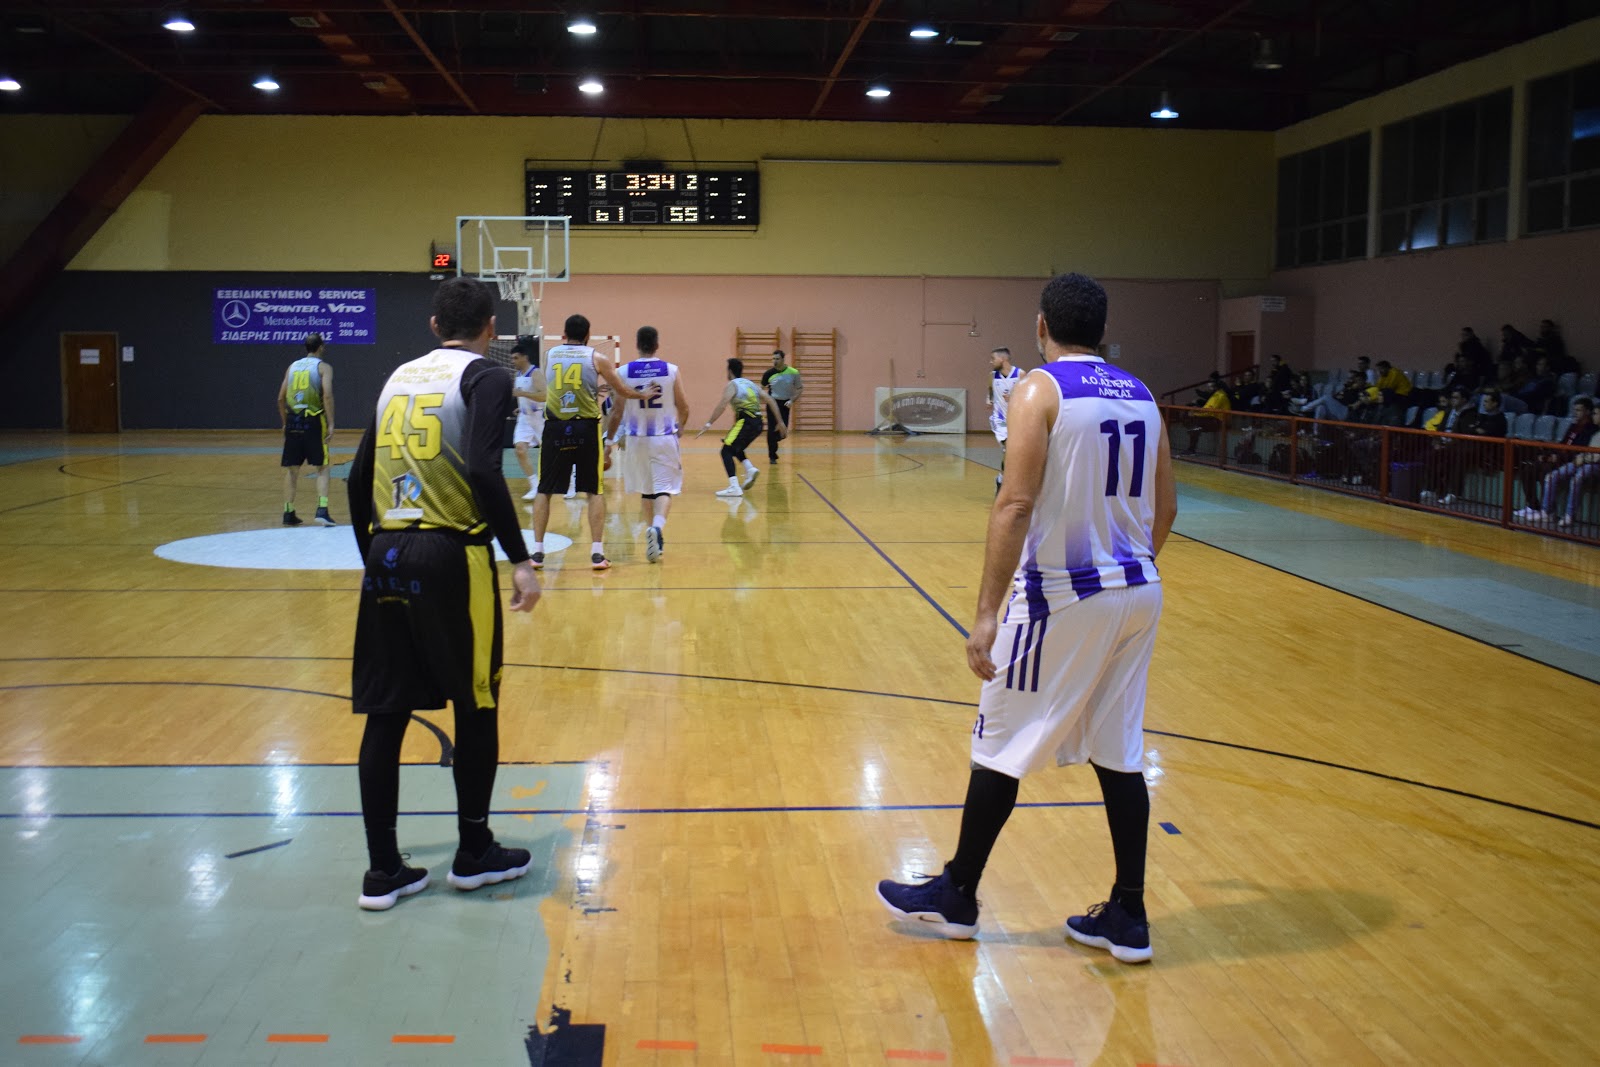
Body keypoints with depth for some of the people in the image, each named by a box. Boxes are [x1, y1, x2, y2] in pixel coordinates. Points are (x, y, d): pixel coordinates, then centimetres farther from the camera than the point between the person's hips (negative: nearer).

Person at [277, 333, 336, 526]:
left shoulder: (292, 366, 15)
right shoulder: (323, 367, 1)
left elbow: (281, 398, 13)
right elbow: (327, 395, -13)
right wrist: (331, 424, -13)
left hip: (293, 420, 4)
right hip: (313, 420, -4)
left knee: (291, 469, 10)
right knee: (322, 468, 2)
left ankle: (288, 513, 13)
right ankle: (322, 510, -12)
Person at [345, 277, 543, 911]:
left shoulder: (400, 377, 15)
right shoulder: (485, 377, -4)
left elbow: (360, 478, 14)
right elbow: (482, 471, -19)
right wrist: (519, 560, -16)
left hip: (386, 554, 6)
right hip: (451, 555, -6)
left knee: (386, 712, 8)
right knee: (476, 704, 10)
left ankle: (383, 870, 13)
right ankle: (474, 853, 21)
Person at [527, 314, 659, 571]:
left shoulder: (549, 355, 8)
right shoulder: (596, 358, 3)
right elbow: (622, 391, 11)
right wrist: (644, 395, 30)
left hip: (555, 428, 1)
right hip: (586, 428, -1)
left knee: (544, 490, 10)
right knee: (594, 491, 8)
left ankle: (537, 551, 6)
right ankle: (596, 553, 2)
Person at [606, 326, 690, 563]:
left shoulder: (624, 372, -5)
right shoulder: (671, 370, -5)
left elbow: (617, 411, -5)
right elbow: (683, 408, 0)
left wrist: (611, 438, 9)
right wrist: (679, 428, 21)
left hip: (636, 439, 1)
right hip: (665, 438, -1)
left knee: (647, 490, 18)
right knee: (664, 489, -2)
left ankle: (655, 533, 26)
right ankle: (658, 526, -28)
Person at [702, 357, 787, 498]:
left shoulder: (732, 385, 0)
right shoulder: (751, 384, 21)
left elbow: (721, 405, -14)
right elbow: (770, 401, 16)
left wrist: (708, 424, -14)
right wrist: (780, 422, 18)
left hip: (745, 422, -8)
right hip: (758, 423, 8)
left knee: (727, 451, -5)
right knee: (735, 448, 27)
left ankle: (734, 488, -20)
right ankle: (751, 470, 6)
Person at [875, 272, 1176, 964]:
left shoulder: (1042, 389, -11)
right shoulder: (1140, 395, 9)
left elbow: (1016, 504, -19)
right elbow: (1164, 507, 13)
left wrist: (988, 613, -20)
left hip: (1061, 595, -7)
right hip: (1137, 592, 7)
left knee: (1000, 747, 7)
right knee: (1119, 754, 13)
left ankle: (956, 895, 21)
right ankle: (1127, 918, 18)